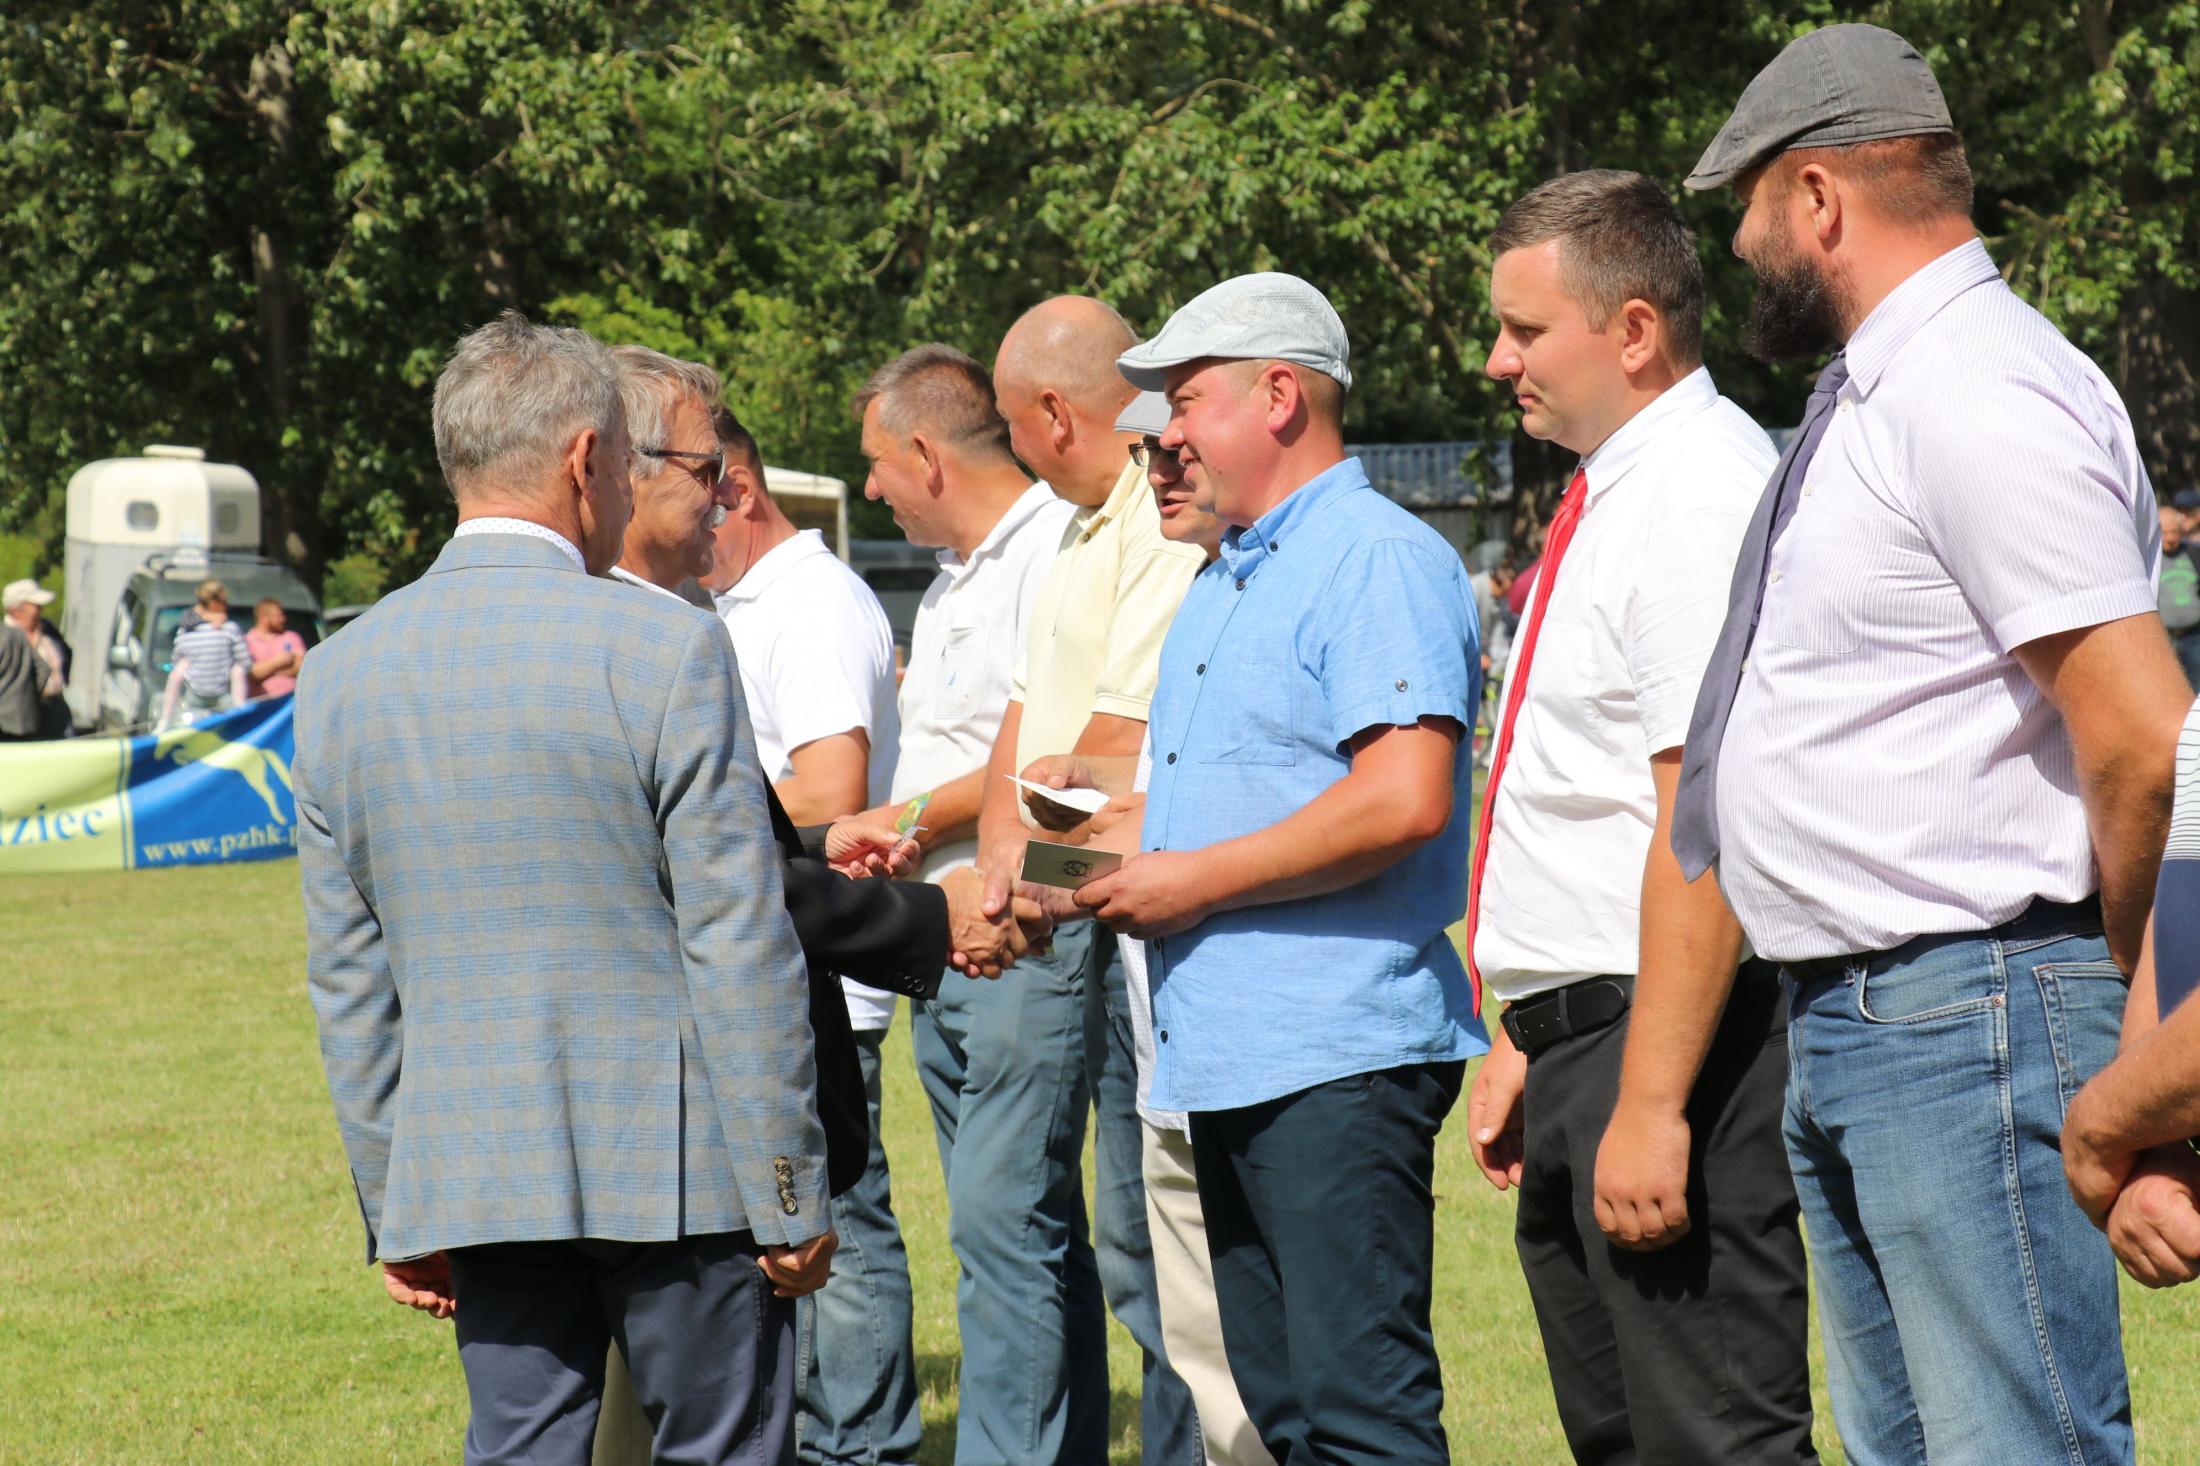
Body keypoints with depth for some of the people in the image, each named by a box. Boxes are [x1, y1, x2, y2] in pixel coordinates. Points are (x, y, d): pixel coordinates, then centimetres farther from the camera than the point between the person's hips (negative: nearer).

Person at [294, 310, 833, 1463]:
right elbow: (741, 950, -11)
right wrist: (791, 1196, -5)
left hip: (472, 1179, 5)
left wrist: (393, 1210, 15)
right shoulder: (665, 650, -11)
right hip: (672, 1167, -4)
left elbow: (347, 979, 9)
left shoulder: (341, 676, 5)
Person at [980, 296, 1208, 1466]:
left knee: (1146, 1235, -9)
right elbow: (1029, 710, 20)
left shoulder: (1171, 527, -14)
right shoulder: (1087, 532, 20)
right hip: (1064, 923, 10)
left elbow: (1121, 742, -19)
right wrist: (1000, 854, 5)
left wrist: (1028, 881, -9)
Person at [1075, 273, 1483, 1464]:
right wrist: (1122, 857, 12)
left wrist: (1194, 882, -15)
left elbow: (1405, 801, -22)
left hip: (1336, 1054, -10)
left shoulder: (1379, 560, -10)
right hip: (1227, 1054, 10)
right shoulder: (1223, 581, 21)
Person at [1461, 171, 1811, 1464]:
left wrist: (1650, 1104, -25)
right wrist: (1527, 1042, 23)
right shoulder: (1617, 492, 16)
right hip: (1579, 1032, 11)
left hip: (1672, 1033, -11)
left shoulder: (1700, 496, -16)